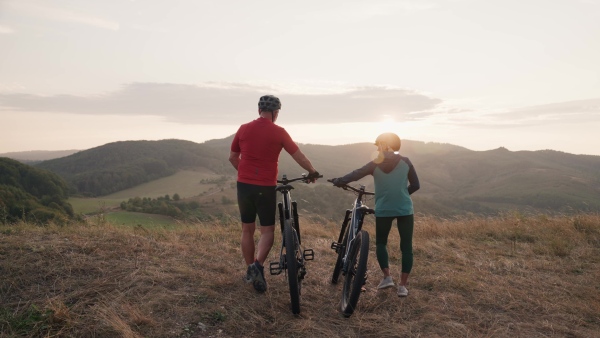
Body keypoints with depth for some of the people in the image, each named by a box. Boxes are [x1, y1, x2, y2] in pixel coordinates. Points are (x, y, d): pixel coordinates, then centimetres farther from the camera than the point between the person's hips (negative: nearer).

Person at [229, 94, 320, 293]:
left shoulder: (243, 129, 3)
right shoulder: (279, 132, -5)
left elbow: (232, 158, 12)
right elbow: (299, 156, -1)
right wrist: (312, 172, 16)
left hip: (244, 185, 3)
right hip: (266, 187, -3)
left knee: (247, 229, 16)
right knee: (267, 230, 8)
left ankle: (250, 270, 25)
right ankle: (258, 265, -12)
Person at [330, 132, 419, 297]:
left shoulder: (374, 164, -1)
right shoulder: (405, 162, 1)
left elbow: (354, 175, -1)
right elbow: (415, 185, 6)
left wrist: (337, 181, 12)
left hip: (383, 210, 0)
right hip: (405, 210, 0)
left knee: (381, 243, 19)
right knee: (406, 246, 7)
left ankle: (387, 277, 8)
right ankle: (403, 285, 6)